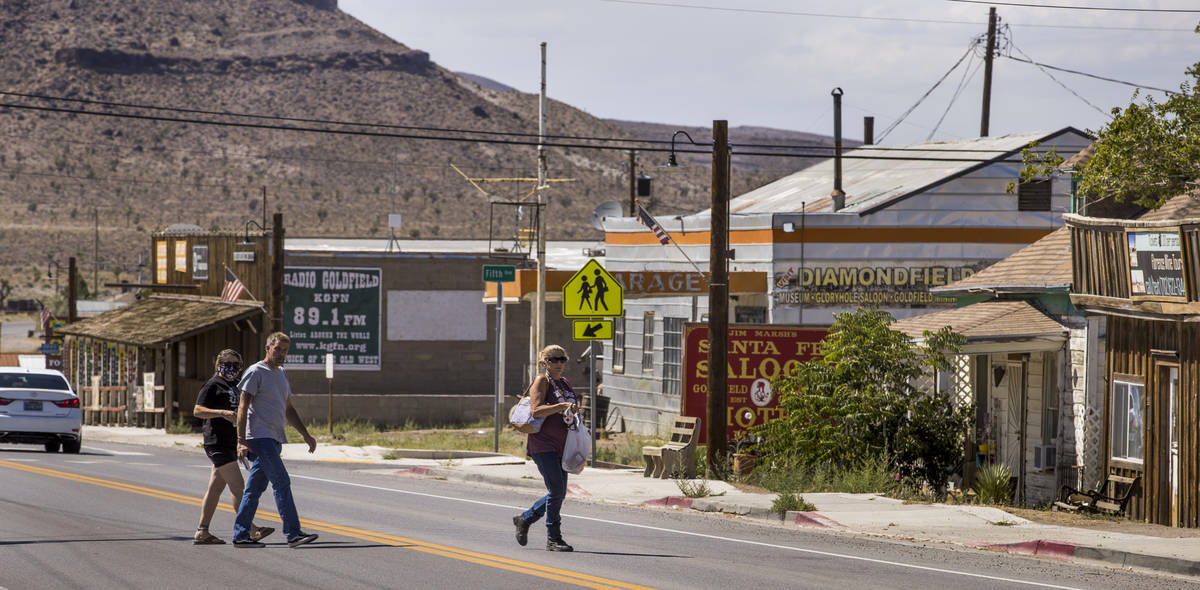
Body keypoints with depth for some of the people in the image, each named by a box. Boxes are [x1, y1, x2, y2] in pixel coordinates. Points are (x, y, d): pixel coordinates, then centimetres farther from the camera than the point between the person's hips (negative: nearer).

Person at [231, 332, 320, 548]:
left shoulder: (281, 374, 20)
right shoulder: (256, 372, -7)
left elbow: (288, 410, 28)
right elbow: (243, 407, -11)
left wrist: (305, 434, 19)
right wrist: (241, 441, -18)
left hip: (274, 439, 9)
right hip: (259, 438, -9)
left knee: (255, 488, 9)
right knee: (281, 482, -14)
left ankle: (241, 535, 12)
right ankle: (293, 534, -17)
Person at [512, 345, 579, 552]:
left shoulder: (564, 383, 18)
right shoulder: (541, 381, -6)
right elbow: (536, 410, -19)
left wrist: (574, 409, 11)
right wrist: (561, 406, -27)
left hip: (560, 447, 9)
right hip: (543, 445, -9)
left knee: (559, 493, 10)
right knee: (556, 490, -13)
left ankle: (524, 520, 29)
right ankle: (553, 539, -8)